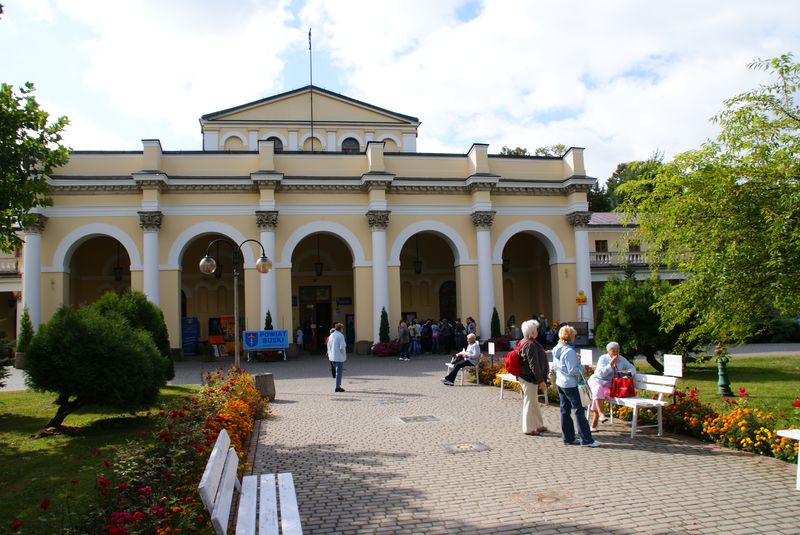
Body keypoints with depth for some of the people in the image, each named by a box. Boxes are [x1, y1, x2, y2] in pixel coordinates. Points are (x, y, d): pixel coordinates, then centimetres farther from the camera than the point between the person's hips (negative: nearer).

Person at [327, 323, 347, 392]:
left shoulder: (331, 335, 10)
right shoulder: (340, 335, -13)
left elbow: (328, 346, 14)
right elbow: (342, 347, -20)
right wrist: (344, 355, -7)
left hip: (332, 357, 7)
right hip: (339, 357, -7)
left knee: (337, 371, 18)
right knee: (339, 372, -1)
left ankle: (338, 385, 19)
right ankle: (338, 387, -1)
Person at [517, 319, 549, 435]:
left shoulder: (523, 342, 10)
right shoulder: (531, 345, -21)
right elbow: (534, 365, -23)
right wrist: (541, 380, -17)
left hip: (523, 377, 10)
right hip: (529, 378, -10)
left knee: (534, 403, 19)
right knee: (530, 403, 0)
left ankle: (538, 426, 31)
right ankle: (528, 428, 10)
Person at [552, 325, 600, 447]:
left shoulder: (556, 349, 7)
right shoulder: (569, 351, -21)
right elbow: (573, 370, -21)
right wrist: (582, 367, -3)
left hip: (560, 383, 9)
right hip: (570, 384, -9)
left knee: (565, 410, 13)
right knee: (579, 411, -3)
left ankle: (567, 437, 18)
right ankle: (586, 439, 0)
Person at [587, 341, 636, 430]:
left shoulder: (622, 359, 8)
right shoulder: (603, 358, -5)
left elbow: (632, 368, 10)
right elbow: (601, 373, -15)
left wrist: (627, 372, -13)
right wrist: (611, 364, -22)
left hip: (610, 384, 1)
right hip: (597, 380, -1)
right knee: (598, 389, -38)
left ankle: (593, 424, -28)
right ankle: (601, 414, -50)